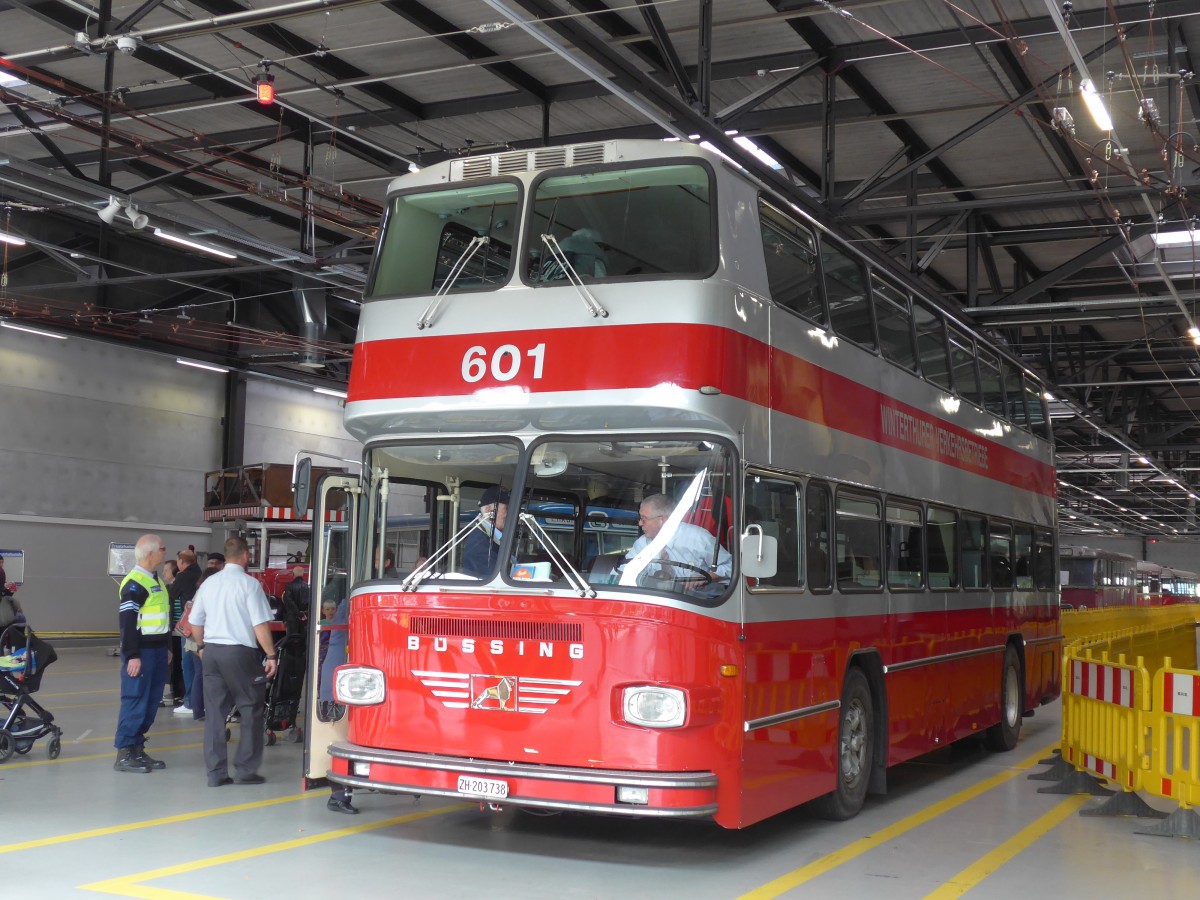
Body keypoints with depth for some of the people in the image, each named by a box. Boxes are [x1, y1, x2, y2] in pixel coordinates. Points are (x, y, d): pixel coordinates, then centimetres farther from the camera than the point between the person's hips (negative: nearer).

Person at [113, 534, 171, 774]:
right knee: (135, 702, -7)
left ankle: (137, 749, 17)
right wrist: (132, 656, -21)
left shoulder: (156, 581, 16)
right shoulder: (134, 583, -14)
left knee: (151, 703, 10)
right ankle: (124, 754, -2)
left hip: (157, 651, 9)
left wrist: (167, 648, 21)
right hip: (142, 653, -9)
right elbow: (127, 622, -19)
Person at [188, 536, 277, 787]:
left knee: (215, 712, 8)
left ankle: (215, 773, 10)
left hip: (211, 651, 6)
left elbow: (195, 622, 16)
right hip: (239, 653, -6)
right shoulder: (249, 584, -9)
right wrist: (271, 656, -7)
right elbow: (260, 625, -13)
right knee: (252, 710, 5)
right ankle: (246, 770, 4)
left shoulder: (209, 583, 8)